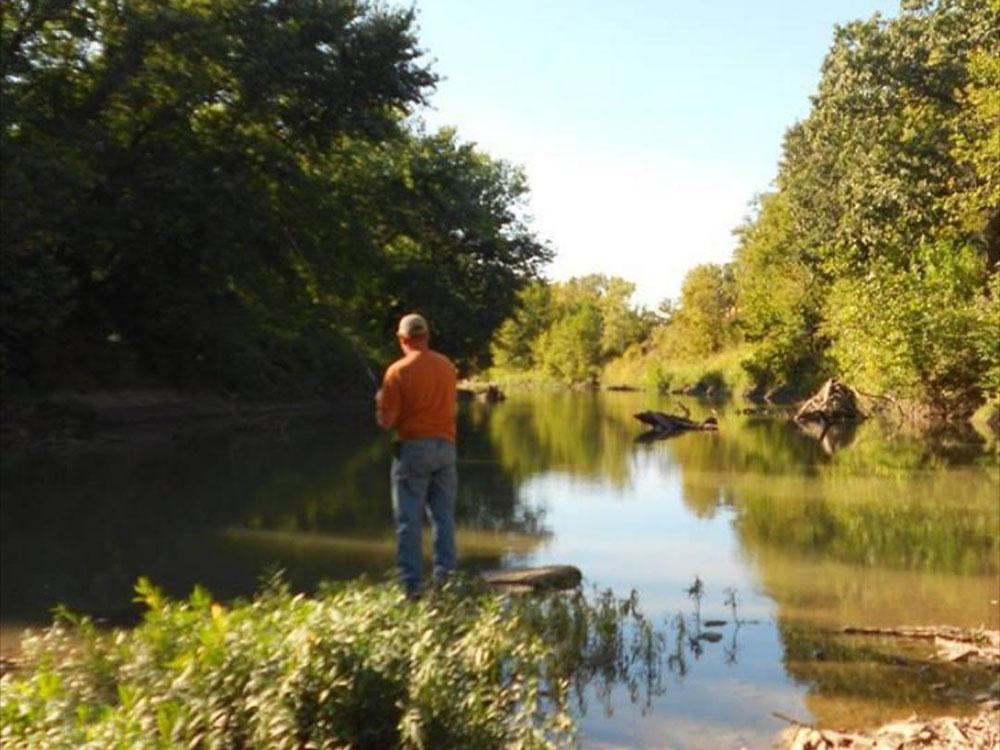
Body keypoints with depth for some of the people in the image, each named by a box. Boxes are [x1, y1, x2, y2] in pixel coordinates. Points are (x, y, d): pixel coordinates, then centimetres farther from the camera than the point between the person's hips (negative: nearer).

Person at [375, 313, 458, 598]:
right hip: (446, 446, 4)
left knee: (409, 520, 1)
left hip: (413, 448, -4)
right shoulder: (448, 366, 7)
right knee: (444, 517, 11)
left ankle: (411, 585, 1)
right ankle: (445, 578, 12)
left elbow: (386, 421, -10)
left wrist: (380, 401, 10)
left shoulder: (398, 371, -8)